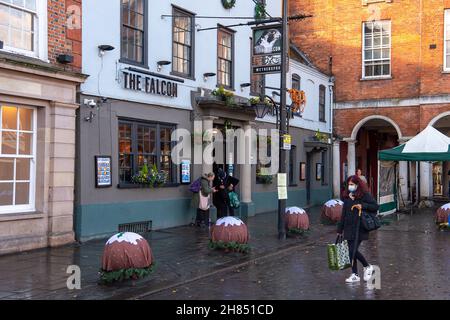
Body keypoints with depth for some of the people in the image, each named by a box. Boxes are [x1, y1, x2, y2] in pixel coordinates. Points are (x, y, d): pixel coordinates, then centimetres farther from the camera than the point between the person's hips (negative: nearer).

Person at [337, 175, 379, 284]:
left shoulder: (365, 195, -6)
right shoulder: (347, 197, 11)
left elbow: (376, 206, -9)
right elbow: (344, 214, 15)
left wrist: (363, 206, -21)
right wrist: (340, 229, 14)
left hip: (359, 228, -6)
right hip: (349, 229, 6)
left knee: (353, 250, -12)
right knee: (351, 251, 8)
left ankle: (368, 267, 12)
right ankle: (355, 275, 17)